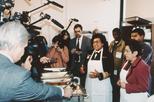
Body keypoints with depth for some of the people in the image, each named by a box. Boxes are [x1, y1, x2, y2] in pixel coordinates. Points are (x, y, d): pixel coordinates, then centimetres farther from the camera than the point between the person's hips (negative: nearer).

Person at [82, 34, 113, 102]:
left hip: (102, 87, -4)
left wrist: (99, 75, -23)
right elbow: (86, 67, 20)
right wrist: (83, 70, -3)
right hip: (90, 86, 5)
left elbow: (110, 72, -9)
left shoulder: (107, 55, -5)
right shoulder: (89, 54, 10)